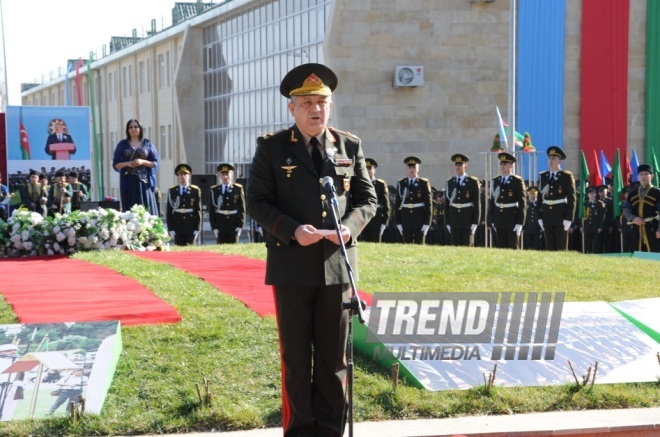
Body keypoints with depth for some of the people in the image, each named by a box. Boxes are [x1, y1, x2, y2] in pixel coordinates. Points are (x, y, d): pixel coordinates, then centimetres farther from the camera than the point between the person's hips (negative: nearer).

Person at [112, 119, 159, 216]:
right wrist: (127, 163, -12)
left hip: (144, 181, 0)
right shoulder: (122, 144, 8)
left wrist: (143, 162, -11)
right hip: (128, 182, 0)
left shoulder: (147, 144, 9)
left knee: (147, 211, -5)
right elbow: (115, 164, 6)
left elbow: (155, 163, 6)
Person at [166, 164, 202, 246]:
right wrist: (170, 229, -4)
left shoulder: (195, 190, 5)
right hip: (177, 226, 0)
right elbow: (169, 211, 3)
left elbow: (198, 210, 4)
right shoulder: (172, 191, 5)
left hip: (191, 227, 0)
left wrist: (197, 228, -2)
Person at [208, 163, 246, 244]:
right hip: (220, 226, 0)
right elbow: (211, 210, 3)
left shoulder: (238, 189, 5)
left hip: (234, 226, 0)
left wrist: (240, 226, -4)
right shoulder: (214, 190, 5)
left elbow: (242, 209, 4)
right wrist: (214, 227, -4)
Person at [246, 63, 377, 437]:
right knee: (296, 356, 6)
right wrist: (292, 230, -17)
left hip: (338, 264, 2)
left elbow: (368, 199, 9)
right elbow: (257, 202, -2)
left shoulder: (351, 146, 8)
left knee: (334, 355, 8)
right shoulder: (271, 148, 1)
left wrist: (351, 226, -11)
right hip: (292, 265, -2)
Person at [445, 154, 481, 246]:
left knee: (466, 246, -3)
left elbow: (477, 203, -2)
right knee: (455, 246, 2)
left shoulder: (473, 182, 0)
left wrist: (475, 223, -7)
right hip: (454, 219, 3)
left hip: (468, 220, -3)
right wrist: (447, 222, 5)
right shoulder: (450, 182, 9)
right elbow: (447, 203, 10)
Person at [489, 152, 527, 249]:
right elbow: (493, 201, 12)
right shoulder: (496, 181, 9)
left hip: (512, 221, -4)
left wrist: (520, 223, -12)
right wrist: (492, 220, 8)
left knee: (513, 248, 0)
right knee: (501, 248, 7)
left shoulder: (517, 181, -5)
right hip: (499, 220, 4)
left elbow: (522, 203, -7)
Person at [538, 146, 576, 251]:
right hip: (547, 216, 4)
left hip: (561, 216, -4)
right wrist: (539, 217, 4)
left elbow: (571, 199, -5)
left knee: (561, 248, -1)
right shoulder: (543, 176, 10)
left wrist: (568, 219, -12)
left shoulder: (567, 176, -2)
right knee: (549, 248, 5)